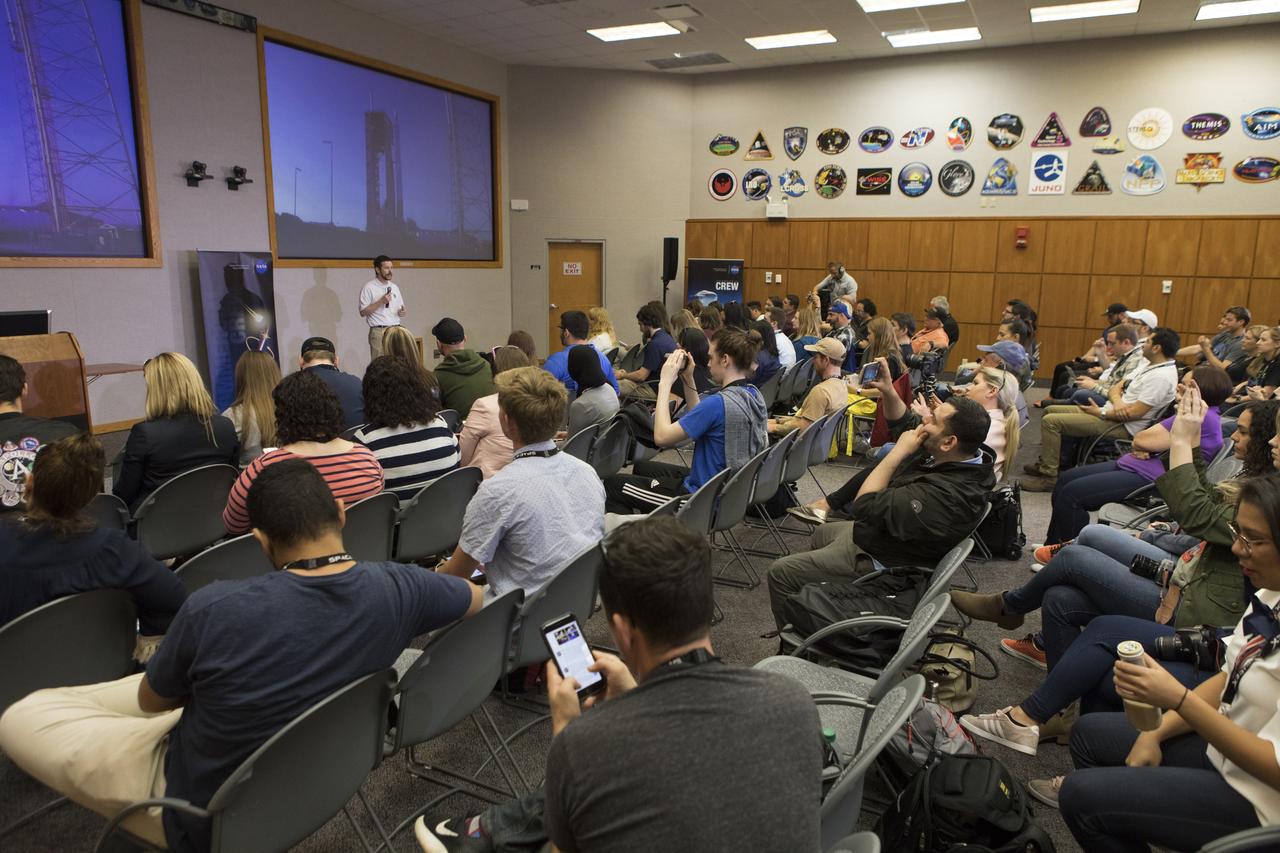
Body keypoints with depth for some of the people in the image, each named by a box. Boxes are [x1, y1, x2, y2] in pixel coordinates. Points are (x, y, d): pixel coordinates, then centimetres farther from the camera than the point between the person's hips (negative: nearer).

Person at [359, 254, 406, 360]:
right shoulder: (369, 288, -3)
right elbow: (363, 312, -7)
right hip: (379, 331, -5)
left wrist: (401, 312, 0)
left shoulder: (394, 287, 16)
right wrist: (381, 302, -15)